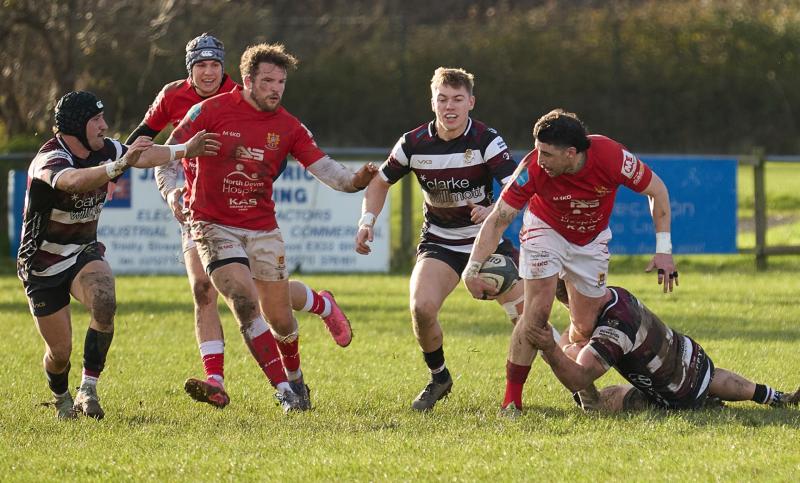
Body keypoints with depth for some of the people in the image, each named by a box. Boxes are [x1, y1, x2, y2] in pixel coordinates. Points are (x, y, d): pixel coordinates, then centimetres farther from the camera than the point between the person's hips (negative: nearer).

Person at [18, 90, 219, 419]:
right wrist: (121, 164, -60)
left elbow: (145, 156, 13)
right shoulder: (49, 160, -27)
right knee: (60, 351, -1)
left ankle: (88, 389, -21)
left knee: (104, 304, -29)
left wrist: (185, 150, 15)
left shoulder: (103, 151, -5)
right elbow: (74, 181, -49)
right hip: (43, 265, -5)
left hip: (84, 254, 5)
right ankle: (61, 400, 33)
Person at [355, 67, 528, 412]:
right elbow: (381, 181, 9)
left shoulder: (486, 141, -17)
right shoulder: (414, 144, -8)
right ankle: (438, 379, 3)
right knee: (421, 307, -24)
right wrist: (367, 221, -5)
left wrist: (493, 211, -47)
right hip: (439, 242, 1)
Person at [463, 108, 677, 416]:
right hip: (546, 231, -2)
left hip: (592, 240, 2)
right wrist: (472, 269, -32)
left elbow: (656, 190, -16)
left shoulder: (612, 156, -32)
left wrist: (664, 249, -19)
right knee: (537, 312, -17)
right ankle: (511, 400, -11)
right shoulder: (533, 168, -33)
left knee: (585, 327, 2)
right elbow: (498, 218, -25)